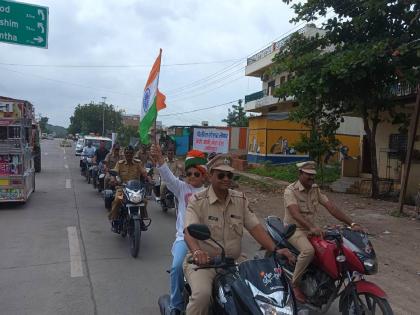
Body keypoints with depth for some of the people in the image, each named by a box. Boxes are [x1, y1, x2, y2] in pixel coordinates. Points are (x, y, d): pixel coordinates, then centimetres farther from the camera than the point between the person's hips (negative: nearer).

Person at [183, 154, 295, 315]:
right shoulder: (197, 201, -7)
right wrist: (197, 251, -42)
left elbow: (255, 227, 0)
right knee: (202, 294, -31)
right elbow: (189, 232, -20)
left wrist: (275, 249, -15)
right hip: (202, 261, -4)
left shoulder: (240, 200, 6)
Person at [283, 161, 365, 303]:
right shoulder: (290, 190, -15)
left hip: (311, 228, 7)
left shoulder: (315, 189, 5)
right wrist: (312, 227, -45)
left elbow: (331, 208, -3)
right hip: (295, 229, -7)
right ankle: (295, 284, -12)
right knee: (309, 250, -34)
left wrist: (352, 224, -15)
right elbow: (295, 214, -30)